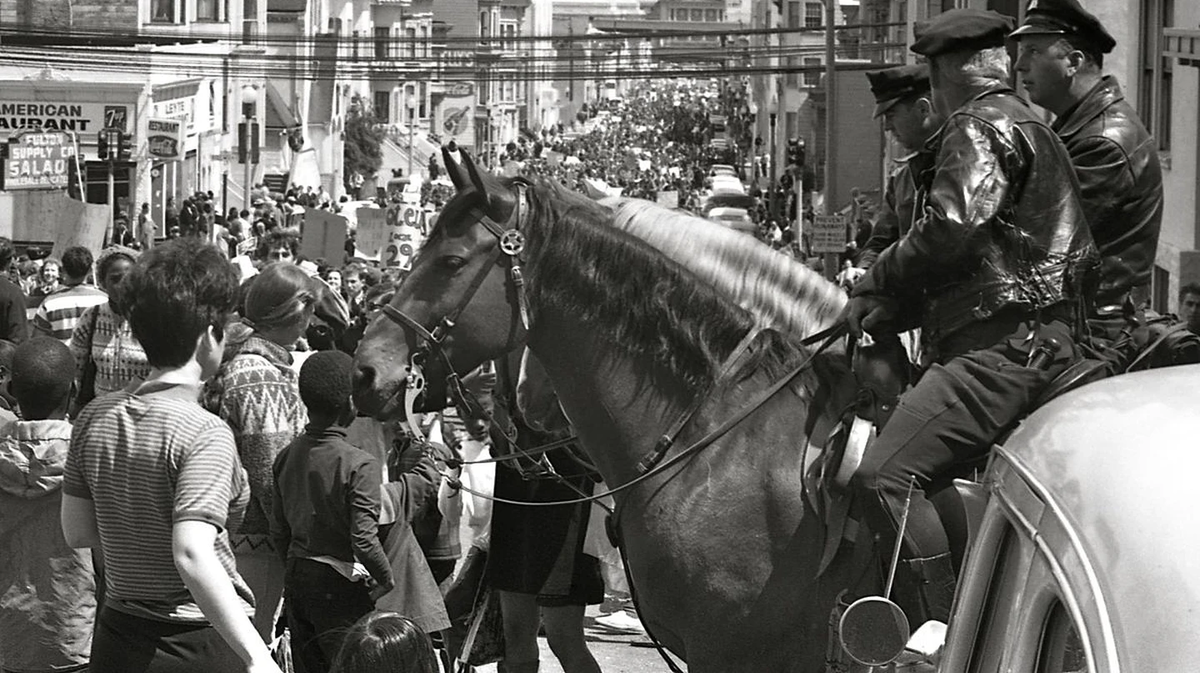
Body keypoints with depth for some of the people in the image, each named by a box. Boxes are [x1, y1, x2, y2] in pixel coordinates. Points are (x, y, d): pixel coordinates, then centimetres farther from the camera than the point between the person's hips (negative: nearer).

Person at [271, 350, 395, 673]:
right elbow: (364, 540, -21)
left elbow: (279, 530, 10)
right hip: (340, 586, -7)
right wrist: (388, 580, -6)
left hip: (297, 582, 7)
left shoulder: (287, 456, 4)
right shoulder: (359, 464, -17)